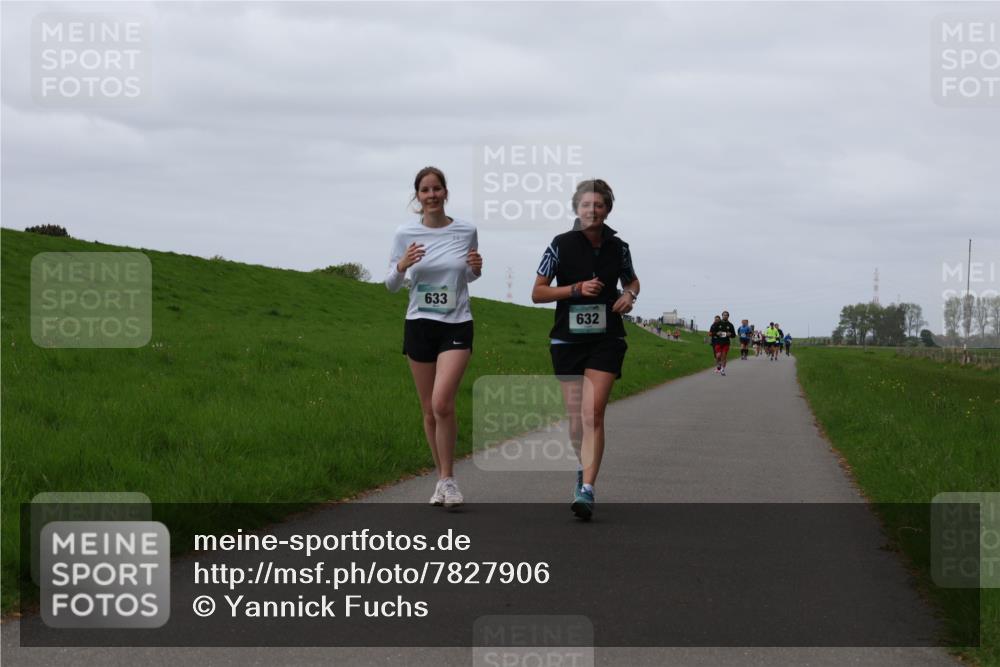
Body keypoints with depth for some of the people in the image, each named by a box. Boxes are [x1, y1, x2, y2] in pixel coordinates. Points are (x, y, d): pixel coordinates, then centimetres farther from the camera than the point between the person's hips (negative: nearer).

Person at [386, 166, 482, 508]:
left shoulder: (466, 231, 0)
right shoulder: (405, 234, -1)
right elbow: (392, 285, 6)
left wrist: (476, 268, -8)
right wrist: (401, 266, -16)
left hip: (456, 326, -2)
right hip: (419, 325, 2)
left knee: (442, 403, -19)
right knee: (430, 411, 7)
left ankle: (447, 479, -6)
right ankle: (443, 480, 21)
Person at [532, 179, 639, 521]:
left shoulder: (617, 247, 3)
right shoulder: (561, 245, -3)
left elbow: (632, 280, 23)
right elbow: (537, 293, -2)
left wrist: (629, 295, 0)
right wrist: (577, 288, -14)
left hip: (606, 340, 0)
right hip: (568, 339, 0)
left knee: (593, 413, -14)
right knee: (575, 414, 7)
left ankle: (587, 491, -19)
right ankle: (584, 468, 34)